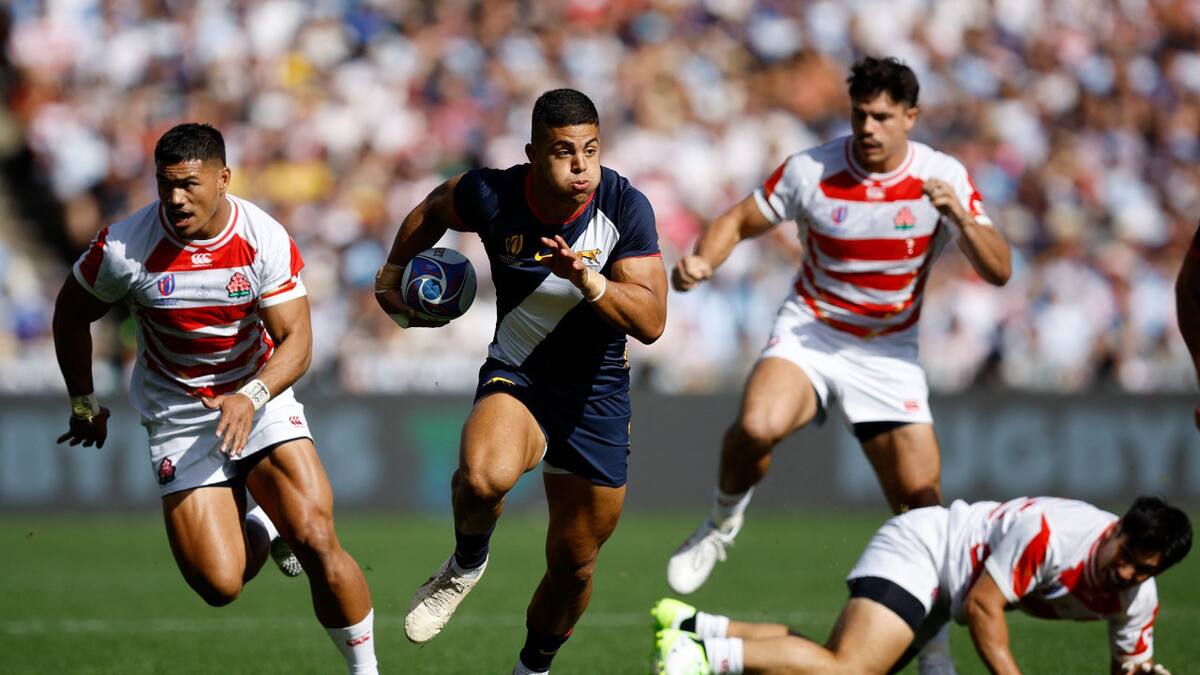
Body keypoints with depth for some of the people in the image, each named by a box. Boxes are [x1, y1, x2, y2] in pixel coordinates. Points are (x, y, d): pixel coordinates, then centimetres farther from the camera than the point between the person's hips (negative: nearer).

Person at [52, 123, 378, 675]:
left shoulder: (265, 238, -15)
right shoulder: (124, 248, -16)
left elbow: (296, 341, -15)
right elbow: (71, 313, 3)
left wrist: (251, 397, -33)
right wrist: (83, 404, 11)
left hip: (261, 400, 0)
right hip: (177, 418, 0)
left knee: (317, 541, -20)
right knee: (219, 585, -12)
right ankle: (258, 530, 26)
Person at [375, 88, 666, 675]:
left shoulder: (626, 207, -17)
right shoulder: (492, 197, -16)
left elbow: (651, 322, -21)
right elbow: (435, 207, 9)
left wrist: (588, 280, -36)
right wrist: (395, 271, 19)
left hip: (596, 395, 1)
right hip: (515, 378, -1)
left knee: (573, 565, 11)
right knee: (484, 477, -36)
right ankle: (467, 562, -2)